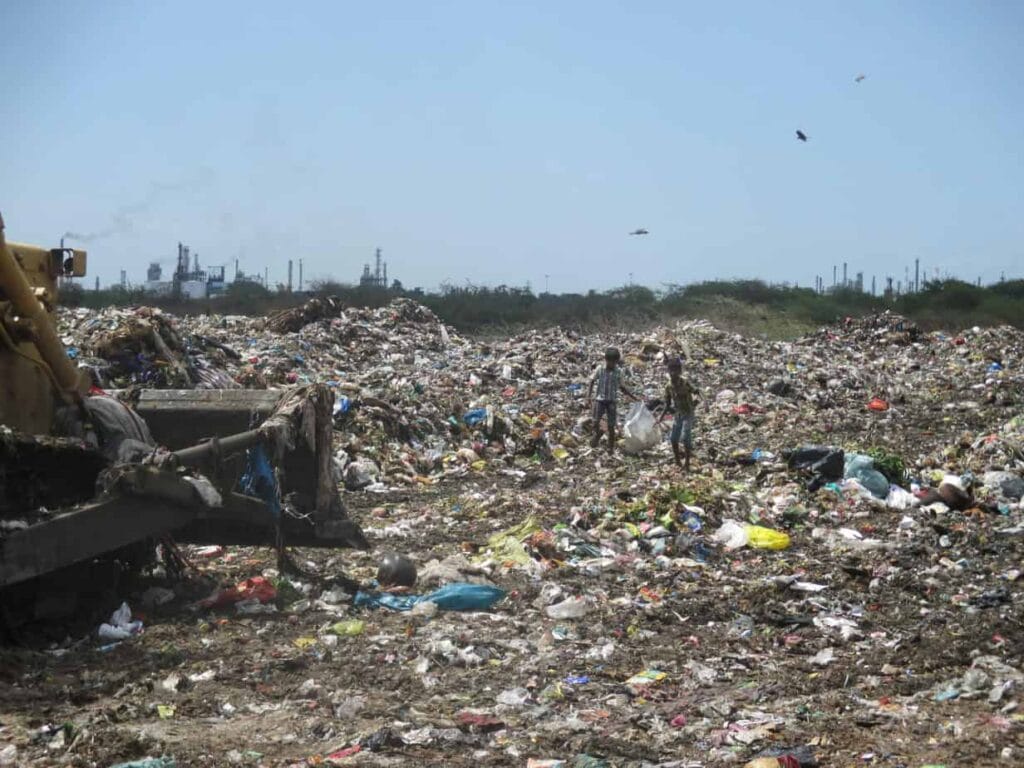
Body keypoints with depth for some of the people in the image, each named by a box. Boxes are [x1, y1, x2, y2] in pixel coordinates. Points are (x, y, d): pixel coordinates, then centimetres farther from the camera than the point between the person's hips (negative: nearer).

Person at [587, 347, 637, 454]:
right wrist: (589, 395, -3)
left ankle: (611, 447, 16)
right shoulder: (600, 369, -3)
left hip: (612, 401, 1)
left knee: (611, 426, 2)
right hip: (600, 399, -1)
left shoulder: (618, 372, 0)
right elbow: (592, 382, 7)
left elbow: (622, 387, 11)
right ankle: (597, 434, 18)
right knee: (596, 421, -15)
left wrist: (633, 397, 8)